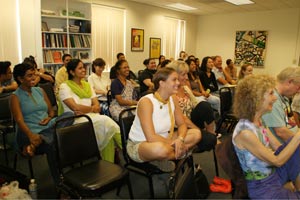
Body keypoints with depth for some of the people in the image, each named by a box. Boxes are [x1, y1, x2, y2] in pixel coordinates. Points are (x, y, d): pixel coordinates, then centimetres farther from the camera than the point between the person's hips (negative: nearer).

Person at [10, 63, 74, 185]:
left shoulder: (40, 91, 17)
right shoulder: (15, 97, 2)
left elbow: (51, 111, 20)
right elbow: (19, 120, -12)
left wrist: (49, 118, -6)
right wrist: (31, 135, -31)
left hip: (48, 128, 5)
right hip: (30, 133, -5)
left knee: (69, 115, -24)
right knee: (51, 144, -36)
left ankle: (32, 146, -29)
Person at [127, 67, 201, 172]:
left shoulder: (172, 100, -2)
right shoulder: (146, 102, -23)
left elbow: (182, 124, 4)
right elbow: (151, 138, -29)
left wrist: (180, 139, -18)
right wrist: (175, 144, -21)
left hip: (162, 140, 8)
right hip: (138, 145, -8)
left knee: (196, 134, -4)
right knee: (161, 149, -42)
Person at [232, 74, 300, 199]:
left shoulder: (259, 121, -2)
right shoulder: (245, 132, -30)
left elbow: (278, 148, 3)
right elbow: (277, 161, -20)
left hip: (273, 172, 7)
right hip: (263, 188, -7)